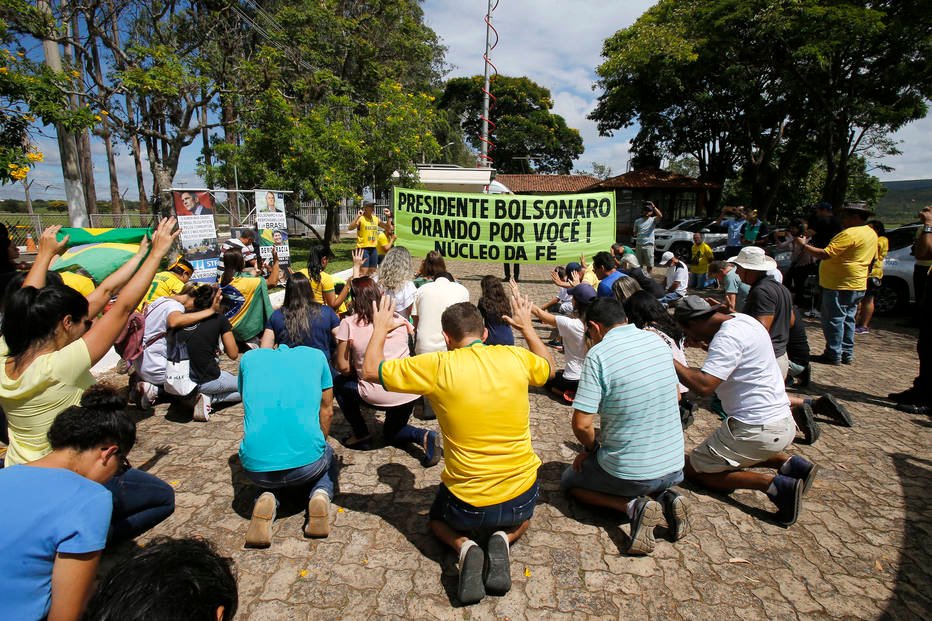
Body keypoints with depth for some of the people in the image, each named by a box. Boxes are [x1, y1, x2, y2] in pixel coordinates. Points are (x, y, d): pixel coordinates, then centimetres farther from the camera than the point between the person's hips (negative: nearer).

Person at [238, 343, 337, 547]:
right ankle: (320, 495, 3)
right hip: (306, 460, -1)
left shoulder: (248, 358, 17)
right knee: (327, 457, 34)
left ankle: (267, 498, 4)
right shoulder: (316, 355, 13)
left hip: (256, 466, 1)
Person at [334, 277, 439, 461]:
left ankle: (361, 434, 20)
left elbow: (343, 367, -3)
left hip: (379, 396, -5)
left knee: (342, 384, 24)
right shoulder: (397, 318, 6)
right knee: (391, 433, 30)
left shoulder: (349, 324, -5)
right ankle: (423, 437, 1)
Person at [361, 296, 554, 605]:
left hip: (468, 505, -2)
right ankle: (503, 540, 5)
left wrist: (380, 330, 13)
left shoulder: (438, 366, -15)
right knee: (520, 518, 39)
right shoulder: (515, 357, -7)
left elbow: (371, 370, -3)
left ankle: (464, 546, 1)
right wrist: (527, 328, 28)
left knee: (438, 520, 33)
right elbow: (549, 368, 18)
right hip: (522, 498, 3)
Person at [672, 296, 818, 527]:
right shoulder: (742, 319, 8)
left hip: (757, 428, -10)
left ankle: (772, 486, -10)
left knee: (693, 469, 3)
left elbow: (703, 385, -30)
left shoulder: (727, 338, -21)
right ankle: (789, 464, 12)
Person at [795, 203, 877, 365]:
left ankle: (834, 355, 1)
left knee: (833, 320, -3)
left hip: (840, 286, -10)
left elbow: (825, 254, -26)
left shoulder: (849, 234, -20)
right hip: (857, 285, 10)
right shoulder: (871, 233, 13)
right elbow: (872, 260, 21)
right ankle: (847, 354, 21)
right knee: (847, 319, 16)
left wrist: (804, 245, -17)